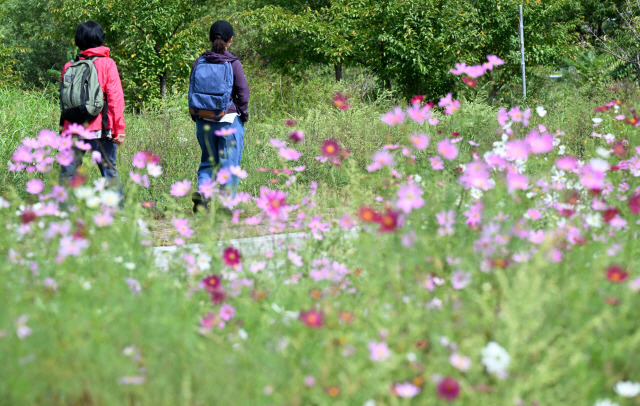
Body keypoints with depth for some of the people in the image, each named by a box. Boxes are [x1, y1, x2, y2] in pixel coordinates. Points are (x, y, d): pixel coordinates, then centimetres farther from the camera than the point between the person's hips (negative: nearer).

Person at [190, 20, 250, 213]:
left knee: (208, 161, 14)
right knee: (230, 164, 4)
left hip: (204, 122, 3)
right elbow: (243, 92, -6)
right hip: (229, 121, -3)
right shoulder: (233, 64, -8)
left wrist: (196, 116, 16)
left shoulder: (199, 63, 2)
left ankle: (202, 191, -10)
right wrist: (243, 114, 8)